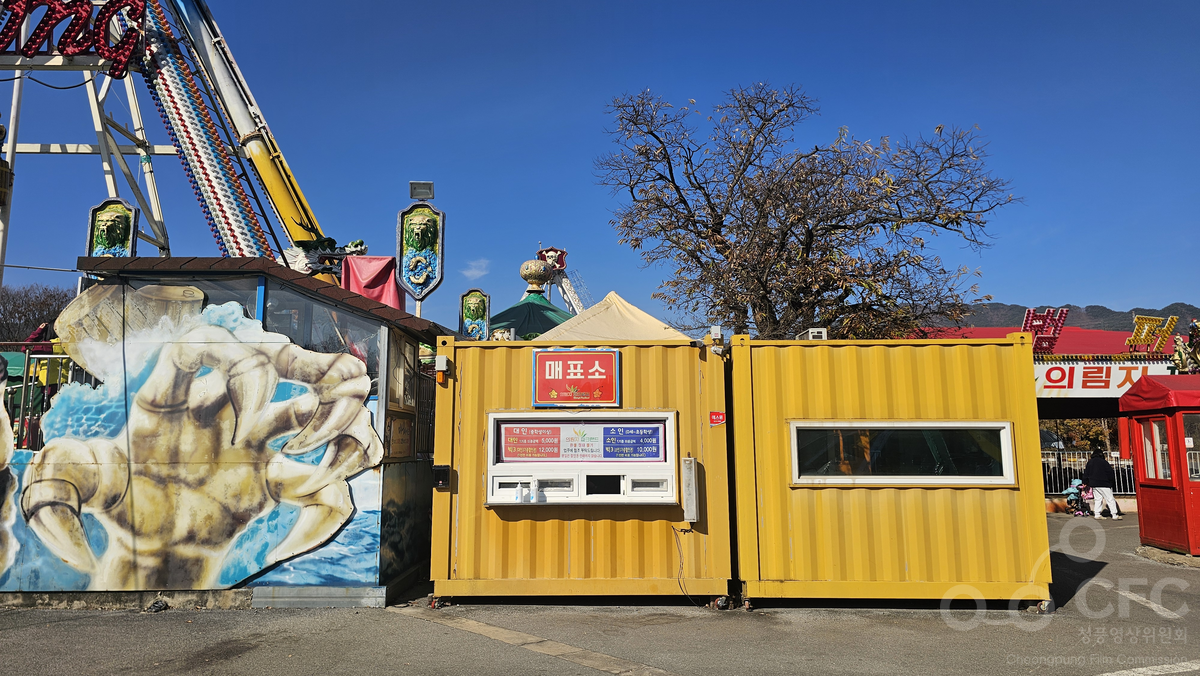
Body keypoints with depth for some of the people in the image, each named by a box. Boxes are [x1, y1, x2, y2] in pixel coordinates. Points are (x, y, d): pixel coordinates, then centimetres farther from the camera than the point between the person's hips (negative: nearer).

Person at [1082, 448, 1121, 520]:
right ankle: (1115, 515, -6)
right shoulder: (1103, 462, -7)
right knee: (1110, 499, -3)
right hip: (1104, 484, -6)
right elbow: (1111, 473, -5)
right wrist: (1113, 484, 4)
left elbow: (1086, 473, 14)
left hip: (1093, 484, 6)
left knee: (1097, 499, 10)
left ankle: (1097, 514, 5)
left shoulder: (1089, 462, 11)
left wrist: (1086, 482, 19)